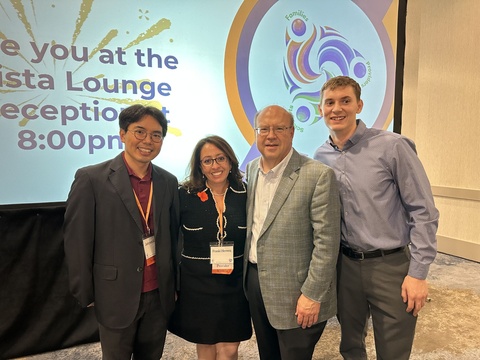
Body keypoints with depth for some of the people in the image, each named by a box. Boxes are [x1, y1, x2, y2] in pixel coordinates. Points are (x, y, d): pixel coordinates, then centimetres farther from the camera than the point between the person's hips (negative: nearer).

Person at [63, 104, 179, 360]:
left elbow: (173, 236, 7)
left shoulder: (169, 182, 1)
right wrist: (85, 295, -4)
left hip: (160, 296, 4)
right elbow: (77, 242, -9)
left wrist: (174, 286, 11)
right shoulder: (91, 178, -13)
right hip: (116, 297, -3)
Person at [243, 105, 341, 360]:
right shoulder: (251, 169, 4)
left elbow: (327, 241, -16)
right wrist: (247, 275, 12)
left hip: (295, 294, -6)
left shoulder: (318, 175, -16)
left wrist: (312, 295, -15)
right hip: (254, 280, 6)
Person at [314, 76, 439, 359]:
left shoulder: (392, 146, -12)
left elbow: (424, 212, -10)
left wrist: (418, 273, -11)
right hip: (345, 265, 4)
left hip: (391, 266, -3)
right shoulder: (320, 158, 2)